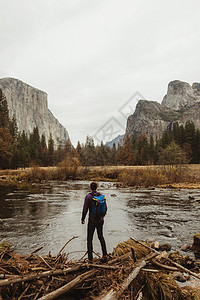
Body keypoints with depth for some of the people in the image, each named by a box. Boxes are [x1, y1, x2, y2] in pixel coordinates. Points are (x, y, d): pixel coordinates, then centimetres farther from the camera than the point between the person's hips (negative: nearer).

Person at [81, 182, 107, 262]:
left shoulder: (88, 196, -15)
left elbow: (85, 209, -14)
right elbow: (105, 208, 5)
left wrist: (82, 219, 1)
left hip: (92, 220, -4)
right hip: (100, 220, 5)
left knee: (89, 239, 9)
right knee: (101, 236, 23)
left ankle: (90, 258, 12)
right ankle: (104, 254, 19)